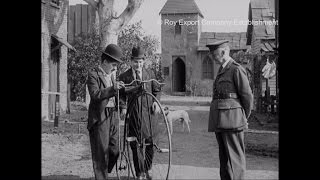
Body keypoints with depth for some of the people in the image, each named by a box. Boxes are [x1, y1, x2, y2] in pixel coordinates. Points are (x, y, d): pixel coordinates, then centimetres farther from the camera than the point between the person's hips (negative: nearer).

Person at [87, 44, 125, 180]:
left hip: (112, 116, 7)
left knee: (115, 150, 9)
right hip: (99, 118, -7)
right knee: (101, 152, -2)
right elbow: (95, 94, -23)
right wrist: (113, 88, -31)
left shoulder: (112, 74, 15)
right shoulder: (93, 74, -8)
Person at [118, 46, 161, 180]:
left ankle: (148, 168, 24)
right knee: (136, 144, 0)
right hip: (133, 114, -1)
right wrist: (123, 107, -10)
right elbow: (121, 94, 5)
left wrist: (156, 102, 1)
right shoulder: (124, 77, 4)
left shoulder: (150, 75, 10)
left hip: (148, 111, 1)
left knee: (150, 141, 1)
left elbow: (156, 90, 18)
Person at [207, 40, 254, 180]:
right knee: (224, 157, 12)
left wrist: (244, 117, 4)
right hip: (219, 121, 8)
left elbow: (247, 96, -7)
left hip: (232, 120, -8)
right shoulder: (222, 70, 20)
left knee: (235, 157, -5)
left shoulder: (236, 69, -8)